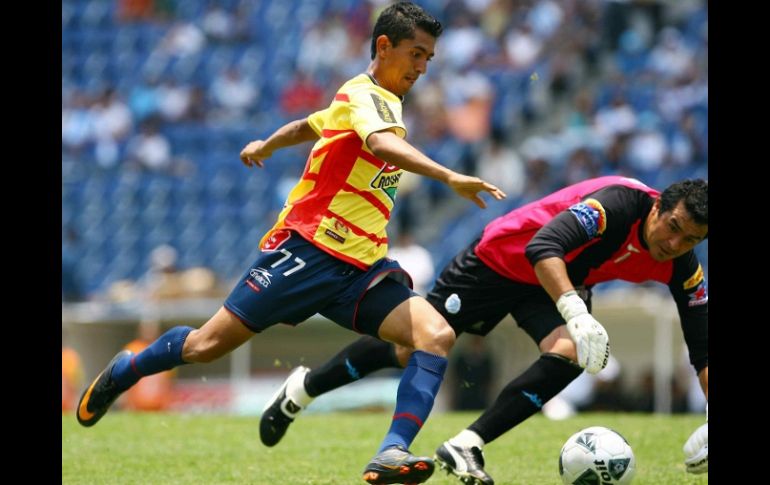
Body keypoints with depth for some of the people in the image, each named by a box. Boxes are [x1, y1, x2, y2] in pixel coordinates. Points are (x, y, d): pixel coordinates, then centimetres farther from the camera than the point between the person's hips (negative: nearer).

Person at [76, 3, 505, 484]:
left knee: (437, 335, -17)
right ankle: (124, 372, 29)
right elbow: (380, 143, -36)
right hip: (308, 249, -8)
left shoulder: (379, 101, 18)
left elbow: (309, 124, 37)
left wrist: (266, 145, 55)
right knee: (206, 346, -1)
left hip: (362, 267, 8)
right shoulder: (367, 96, -11)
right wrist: (450, 178, -48)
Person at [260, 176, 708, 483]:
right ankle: (304, 388, 31)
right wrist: (577, 314, -61)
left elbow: (702, 347, -12)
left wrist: (709, 426, -23)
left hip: (562, 283, 5)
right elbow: (542, 248, -48)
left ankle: (465, 448, -16)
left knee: (570, 354, -27)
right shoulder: (620, 202, -37)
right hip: (500, 260, -5)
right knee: (411, 351, 4)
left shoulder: (682, 268, -18)